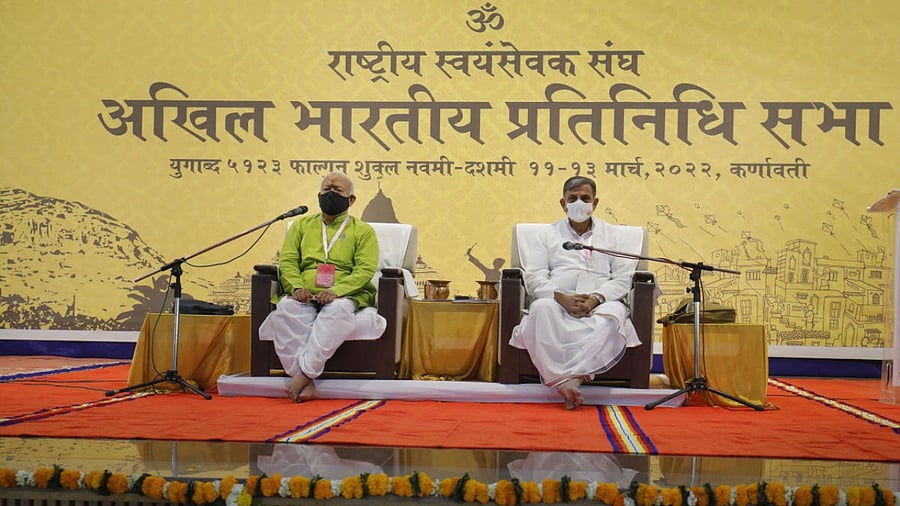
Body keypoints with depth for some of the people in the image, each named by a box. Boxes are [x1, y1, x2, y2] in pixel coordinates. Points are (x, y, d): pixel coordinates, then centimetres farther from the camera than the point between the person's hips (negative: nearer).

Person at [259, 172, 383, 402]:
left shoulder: (363, 231, 14)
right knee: (286, 307, -33)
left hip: (346, 296, -2)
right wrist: (297, 287, -11)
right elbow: (287, 260, 13)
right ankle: (307, 384, -39)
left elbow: (365, 269, -1)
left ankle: (305, 373, -39)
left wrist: (335, 291, -19)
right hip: (305, 297, 2)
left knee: (338, 310, -39)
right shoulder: (302, 225, 24)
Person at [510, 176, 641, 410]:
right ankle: (564, 380, -41)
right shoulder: (548, 235, 21)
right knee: (541, 309, -36)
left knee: (613, 315, -36)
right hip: (557, 302, 0)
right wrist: (561, 297, -13)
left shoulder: (613, 235, 21)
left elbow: (623, 278, 8)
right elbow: (534, 277, 7)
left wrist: (596, 298, -12)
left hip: (599, 304, 0)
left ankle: (573, 376, -41)